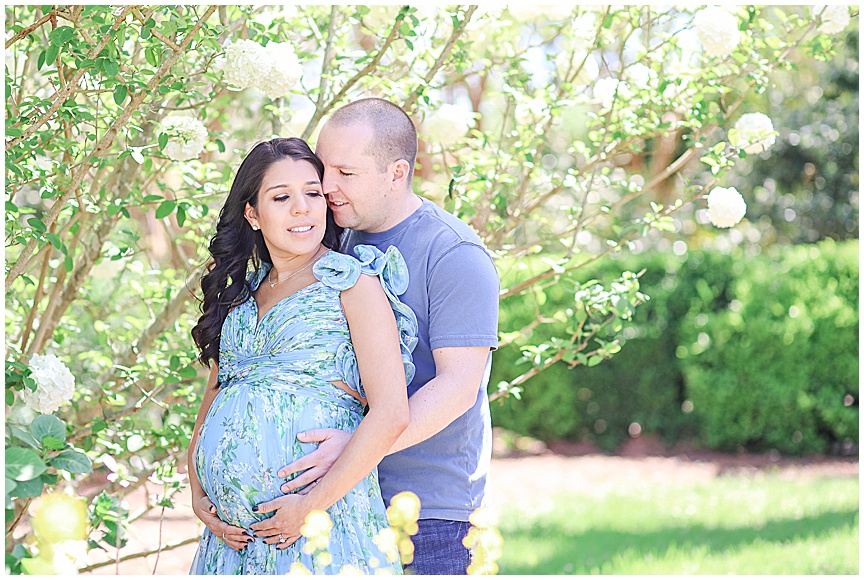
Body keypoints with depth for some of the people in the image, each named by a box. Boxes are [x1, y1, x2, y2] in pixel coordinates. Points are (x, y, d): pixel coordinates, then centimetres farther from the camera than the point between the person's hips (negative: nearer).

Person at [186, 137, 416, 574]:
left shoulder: (352, 282, -2)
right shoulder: (240, 296, 15)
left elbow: (391, 414, -11)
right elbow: (210, 408, 20)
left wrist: (312, 505, -15)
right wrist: (198, 496, 4)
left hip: (323, 520, -5)